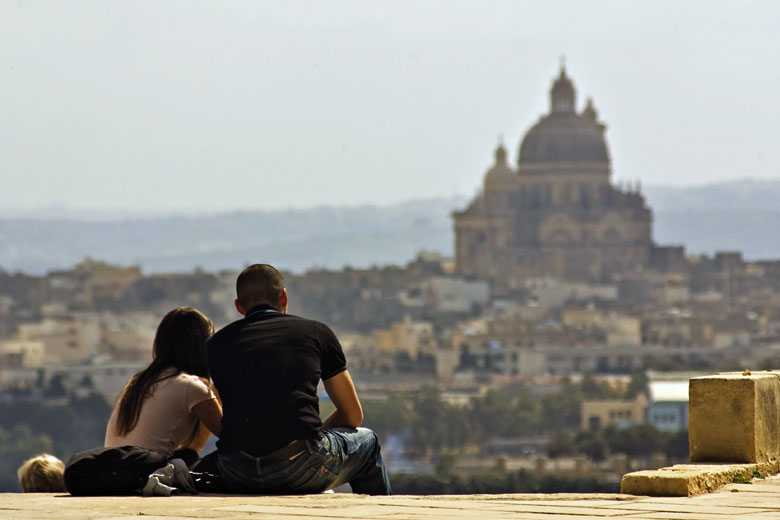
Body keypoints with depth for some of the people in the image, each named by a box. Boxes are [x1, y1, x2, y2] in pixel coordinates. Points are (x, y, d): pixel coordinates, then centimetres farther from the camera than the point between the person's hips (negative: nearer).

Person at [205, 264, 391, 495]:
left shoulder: (217, 344, 16)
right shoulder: (316, 332, 13)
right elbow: (353, 415, 20)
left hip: (238, 478, 2)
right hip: (301, 471, -2)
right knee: (367, 441, 29)